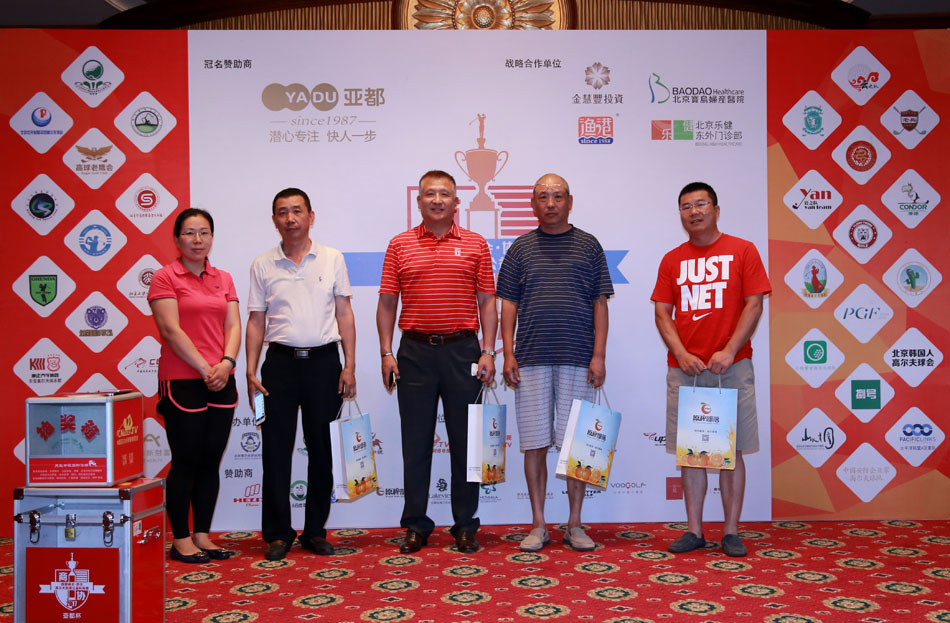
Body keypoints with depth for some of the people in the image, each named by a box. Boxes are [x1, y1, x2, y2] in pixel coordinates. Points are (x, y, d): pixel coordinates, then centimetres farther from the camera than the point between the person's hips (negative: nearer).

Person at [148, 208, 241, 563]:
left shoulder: (223, 279, 13)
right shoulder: (165, 277, -2)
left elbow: (233, 325, 6)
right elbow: (171, 330, -11)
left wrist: (226, 363, -12)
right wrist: (205, 368, -16)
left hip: (220, 383, 5)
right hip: (182, 383, -5)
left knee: (210, 463, 9)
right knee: (186, 462, 0)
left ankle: (202, 536, 18)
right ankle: (180, 541, 12)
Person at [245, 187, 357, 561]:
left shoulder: (332, 259, 6)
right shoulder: (263, 265, 6)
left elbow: (344, 313, 6)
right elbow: (256, 321, 7)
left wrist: (349, 365, -1)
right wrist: (251, 372, -1)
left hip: (324, 362, 0)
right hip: (280, 362, 0)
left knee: (322, 449, 5)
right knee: (276, 450, 1)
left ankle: (315, 530, 18)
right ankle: (278, 533, 12)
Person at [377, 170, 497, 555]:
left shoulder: (475, 245, 6)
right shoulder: (400, 245, 7)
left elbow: (487, 302, 5)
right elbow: (387, 303, 6)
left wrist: (488, 351, -4)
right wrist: (386, 353, -2)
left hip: (463, 350, 0)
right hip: (414, 352, 0)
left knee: (465, 440, 4)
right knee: (416, 440, 5)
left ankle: (465, 525, 16)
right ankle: (416, 526, 16)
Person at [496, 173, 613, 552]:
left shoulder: (588, 246, 9)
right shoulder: (521, 248, 11)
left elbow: (600, 303, 6)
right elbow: (508, 304, 9)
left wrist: (599, 355, -2)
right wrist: (508, 354, 0)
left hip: (578, 361, 0)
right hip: (531, 361, 1)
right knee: (535, 443, 3)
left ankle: (574, 525, 13)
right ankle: (538, 526, 12)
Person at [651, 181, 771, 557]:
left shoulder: (742, 251, 4)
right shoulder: (672, 260, 11)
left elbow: (754, 305, -2)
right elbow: (662, 313, 7)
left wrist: (729, 351, -12)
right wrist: (681, 353, -8)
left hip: (731, 367, -2)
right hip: (684, 368, 3)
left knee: (731, 450, 1)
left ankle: (731, 532, 11)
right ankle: (694, 530, 14)